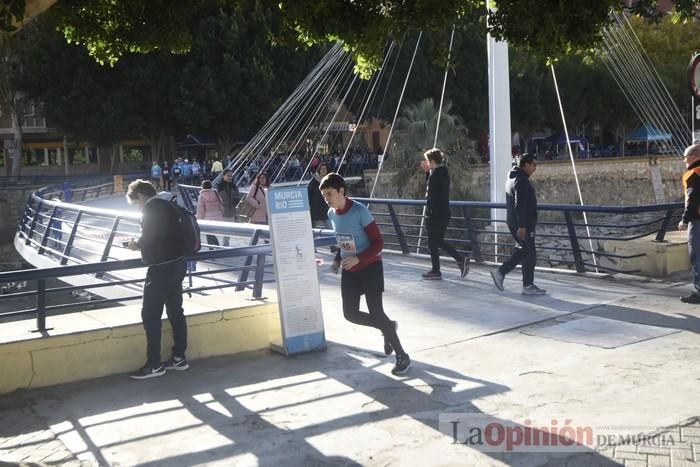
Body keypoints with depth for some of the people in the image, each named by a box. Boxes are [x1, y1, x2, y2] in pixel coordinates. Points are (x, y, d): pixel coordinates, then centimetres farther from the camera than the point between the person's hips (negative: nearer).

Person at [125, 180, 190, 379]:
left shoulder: (150, 207, -11)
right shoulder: (167, 205, 15)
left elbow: (147, 238, -19)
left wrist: (135, 244, 1)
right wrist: (142, 243, 13)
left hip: (161, 267, -9)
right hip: (178, 263, 9)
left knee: (150, 316, -2)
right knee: (175, 312, 14)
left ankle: (154, 365, 1)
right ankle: (179, 358, 20)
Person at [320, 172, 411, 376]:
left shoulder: (360, 211, -20)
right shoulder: (331, 214, 1)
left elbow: (378, 242, -18)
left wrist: (358, 258, -28)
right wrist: (337, 259, 1)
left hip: (370, 266, -7)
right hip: (349, 269, 7)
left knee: (375, 311, -11)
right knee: (350, 313, 3)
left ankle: (402, 356, 2)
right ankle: (388, 327, 28)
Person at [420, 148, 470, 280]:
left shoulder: (435, 174, -17)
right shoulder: (444, 172, 11)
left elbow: (433, 196, -21)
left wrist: (429, 211, -17)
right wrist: (428, 172, 15)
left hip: (436, 214, -9)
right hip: (445, 213, 9)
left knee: (433, 242, 2)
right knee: (439, 241, 17)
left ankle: (435, 271, 10)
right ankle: (461, 259, 10)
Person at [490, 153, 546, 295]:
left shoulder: (512, 178, 15)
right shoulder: (522, 180, -18)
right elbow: (520, 205, -24)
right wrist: (522, 226, -25)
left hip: (513, 222, 10)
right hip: (522, 224, -10)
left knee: (522, 250, 18)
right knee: (530, 255, 0)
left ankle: (500, 272, 12)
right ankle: (528, 286, 7)